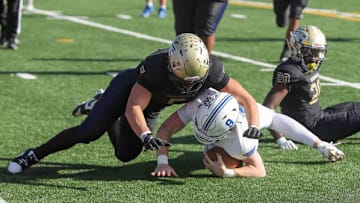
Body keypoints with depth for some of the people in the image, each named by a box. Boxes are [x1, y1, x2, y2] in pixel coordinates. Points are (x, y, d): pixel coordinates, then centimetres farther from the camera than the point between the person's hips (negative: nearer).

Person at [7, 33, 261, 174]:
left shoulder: (212, 70, -32)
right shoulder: (156, 67, -42)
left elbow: (245, 98, -23)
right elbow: (133, 108, -38)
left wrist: (254, 126, -40)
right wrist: (145, 135, -55)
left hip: (152, 106, 5)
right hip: (129, 88, -5)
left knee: (126, 154, 11)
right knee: (89, 132, -18)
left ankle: (100, 108, 36)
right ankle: (35, 154, 2)